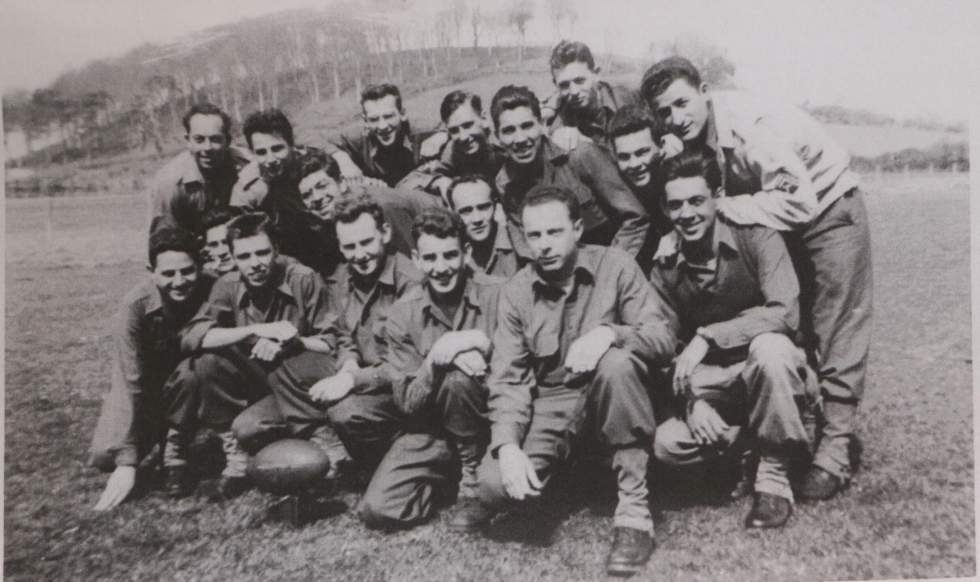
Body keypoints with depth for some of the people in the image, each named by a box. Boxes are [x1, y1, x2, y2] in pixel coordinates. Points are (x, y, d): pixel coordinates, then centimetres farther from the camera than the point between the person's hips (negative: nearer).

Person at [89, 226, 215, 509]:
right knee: (106, 456, -17)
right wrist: (127, 463, -28)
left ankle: (175, 447, -11)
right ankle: (155, 434, 16)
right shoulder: (135, 306, -27)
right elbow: (129, 383, -27)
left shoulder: (213, 293, -24)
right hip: (144, 388, 0)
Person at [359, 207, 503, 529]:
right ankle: (451, 474, 13)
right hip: (432, 431, 3)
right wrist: (436, 358, -25)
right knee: (377, 509, -14)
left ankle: (475, 474, -7)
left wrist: (482, 351, -27)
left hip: (492, 421, -2)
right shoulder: (403, 313, -4)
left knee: (457, 378, -32)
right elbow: (407, 402, -8)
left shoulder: (498, 295, -11)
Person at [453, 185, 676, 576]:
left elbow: (663, 338, -13)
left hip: (609, 393, -1)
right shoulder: (516, 292, -2)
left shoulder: (614, 265, -7)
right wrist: (508, 446, -21)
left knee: (617, 363, -36)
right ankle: (500, 496, 17)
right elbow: (508, 378, -5)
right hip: (550, 402, 1)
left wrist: (609, 332, -34)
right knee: (497, 480, -25)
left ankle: (634, 511, -24)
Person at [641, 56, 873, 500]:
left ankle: (835, 450, 0)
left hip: (828, 209, -7)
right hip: (779, 217, 7)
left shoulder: (750, 126, -32)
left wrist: (721, 208, -30)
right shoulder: (693, 134, -10)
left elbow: (800, 202, -34)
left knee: (838, 334, -5)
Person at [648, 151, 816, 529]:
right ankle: (738, 438, 10)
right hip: (714, 381, 3)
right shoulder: (664, 267, -3)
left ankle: (773, 477, -19)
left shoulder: (754, 237, -14)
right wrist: (692, 400, -18)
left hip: (775, 371, -3)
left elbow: (785, 312, -26)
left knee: (768, 347, -38)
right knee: (667, 443, -24)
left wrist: (706, 336, -32)